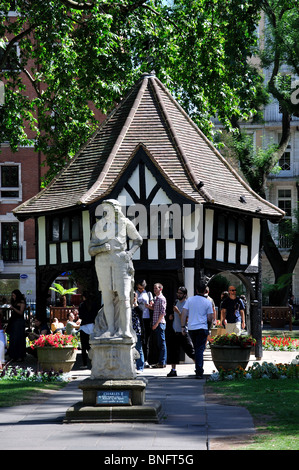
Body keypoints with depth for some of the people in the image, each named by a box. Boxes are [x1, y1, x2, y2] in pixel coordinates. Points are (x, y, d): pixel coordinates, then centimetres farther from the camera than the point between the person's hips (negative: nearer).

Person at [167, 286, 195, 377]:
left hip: (183, 333, -7)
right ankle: (173, 370, 9)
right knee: (172, 351, 4)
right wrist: (172, 316, 7)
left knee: (190, 351, -2)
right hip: (175, 332, 7)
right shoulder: (176, 302, 11)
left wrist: (177, 311, -25)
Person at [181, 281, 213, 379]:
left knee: (196, 349, 17)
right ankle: (199, 372, -12)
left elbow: (183, 314, -3)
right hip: (202, 328, -3)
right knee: (200, 350, -3)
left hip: (191, 328, 3)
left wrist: (183, 327, 1)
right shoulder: (207, 302, -3)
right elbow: (210, 318, -3)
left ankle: (198, 370, 24)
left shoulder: (189, 300, 2)